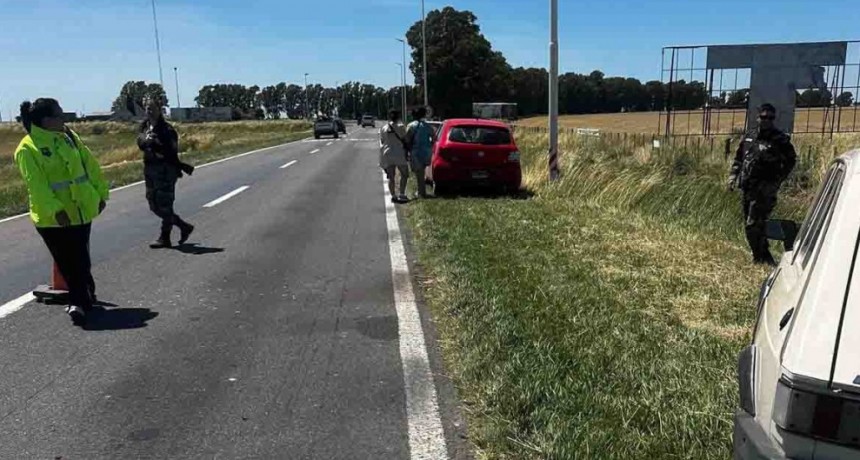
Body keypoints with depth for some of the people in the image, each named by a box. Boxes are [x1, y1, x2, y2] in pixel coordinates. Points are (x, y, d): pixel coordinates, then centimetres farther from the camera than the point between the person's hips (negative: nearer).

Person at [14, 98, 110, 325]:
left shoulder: (70, 137, 7)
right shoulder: (27, 148, -11)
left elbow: (90, 166, 12)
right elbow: (36, 184, -18)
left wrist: (101, 193, 9)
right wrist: (54, 209, -25)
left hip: (81, 210, 5)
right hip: (52, 217, -5)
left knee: (81, 260, 11)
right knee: (67, 263, 1)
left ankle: (81, 301, 25)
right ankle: (82, 300, 11)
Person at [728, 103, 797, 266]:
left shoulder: (780, 139, -5)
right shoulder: (749, 136, 10)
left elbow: (791, 160, -1)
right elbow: (738, 158, 18)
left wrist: (777, 181, -7)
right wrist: (733, 176, 8)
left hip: (764, 190, -6)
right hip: (748, 188, 6)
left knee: (753, 225, -12)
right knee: (749, 225, 13)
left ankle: (761, 258, 3)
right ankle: (763, 257, 28)